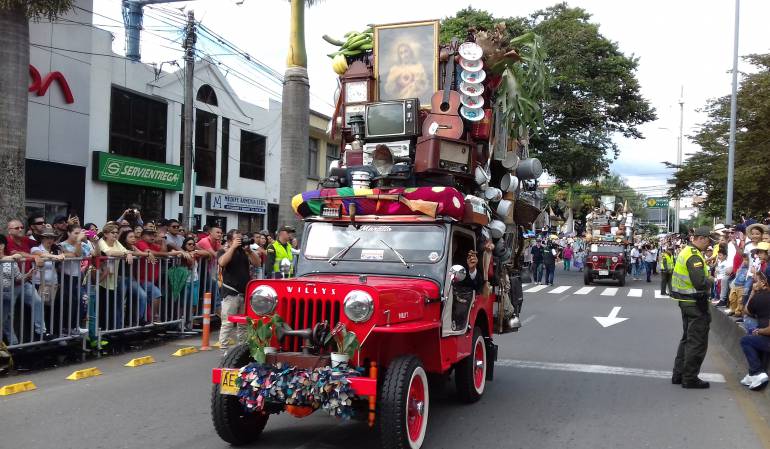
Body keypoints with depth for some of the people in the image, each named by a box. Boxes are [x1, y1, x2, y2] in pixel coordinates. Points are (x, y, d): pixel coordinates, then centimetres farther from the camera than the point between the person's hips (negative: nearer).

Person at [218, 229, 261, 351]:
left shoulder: (244, 252, 14)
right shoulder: (224, 252, 3)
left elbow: (257, 262, 4)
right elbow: (222, 262, -19)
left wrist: (249, 250, -8)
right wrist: (233, 247, -16)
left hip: (246, 292, 5)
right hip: (231, 293, -5)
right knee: (227, 324, -8)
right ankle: (224, 349, -6)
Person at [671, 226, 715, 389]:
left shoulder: (686, 252, 12)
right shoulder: (694, 256, -20)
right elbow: (700, 283, -29)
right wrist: (710, 280, -10)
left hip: (685, 301, 10)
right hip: (695, 302, -10)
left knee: (688, 338, 20)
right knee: (697, 342, 0)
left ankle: (679, 374, 25)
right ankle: (690, 378, 6)